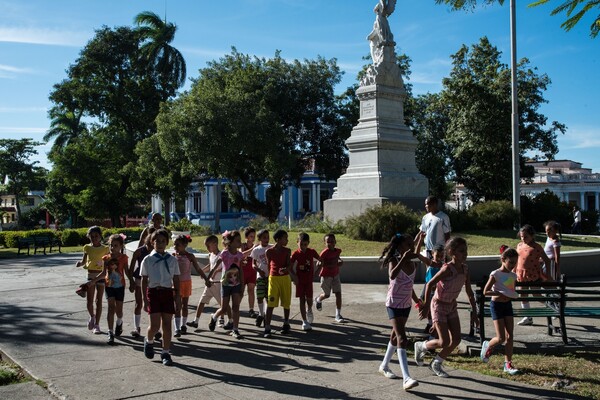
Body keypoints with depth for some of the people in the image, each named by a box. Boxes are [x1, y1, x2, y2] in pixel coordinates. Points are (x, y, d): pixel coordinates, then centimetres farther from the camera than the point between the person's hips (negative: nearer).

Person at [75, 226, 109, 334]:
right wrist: (80, 263, -10)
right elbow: (84, 261, 12)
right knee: (89, 301, 0)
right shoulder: (87, 247, 2)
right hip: (91, 275, 2)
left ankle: (97, 324, 10)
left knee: (99, 301, 2)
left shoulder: (105, 249, -4)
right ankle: (92, 316, 31)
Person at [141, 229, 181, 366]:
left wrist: (178, 298, 5)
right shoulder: (148, 260, 1)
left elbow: (176, 280, 9)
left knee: (167, 325, 2)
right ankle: (149, 341, 26)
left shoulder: (172, 260, 6)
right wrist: (145, 299, -2)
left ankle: (166, 353, 13)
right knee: (155, 325, -7)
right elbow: (144, 280, 2)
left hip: (168, 292, 2)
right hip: (153, 292, -2)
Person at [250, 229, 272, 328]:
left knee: (268, 297, 1)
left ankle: (265, 315, 16)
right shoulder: (256, 250, 2)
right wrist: (259, 270, -13)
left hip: (271, 275, 0)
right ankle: (261, 314, 18)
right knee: (260, 297, -2)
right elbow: (253, 264, 5)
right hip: (260, 276, 0)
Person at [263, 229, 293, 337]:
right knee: (270, 304, -8)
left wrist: (285, 269, -29)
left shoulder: (287, 251, 1)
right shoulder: (269, 252, -3)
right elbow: (268, 265, 7)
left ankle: (286, 324, 28)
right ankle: (267, 328, -8)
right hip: (273, 278, -2)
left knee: (286, 303, 10)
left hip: (285, 278, 2)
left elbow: (288, 265, -7)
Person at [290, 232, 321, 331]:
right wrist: (295, 276, -11)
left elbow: (321, 260, 6)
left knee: (309, 298, -2)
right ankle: (304, 321, 6)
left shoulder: (312, 252, -5)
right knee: (302, 300, 1)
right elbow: (291, 267, -1)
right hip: (300, 280, 0)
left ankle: (309, 311, 33)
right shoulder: (295, 254, -7)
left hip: (309, 279, 0)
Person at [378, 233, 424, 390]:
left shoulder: (412, 264, 4)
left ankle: (384, 366, 38)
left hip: (406, 304, 7)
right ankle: (406, 378, -24)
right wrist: (403, 259, -41)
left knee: (396, 336, 19)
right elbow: (392, 275, -38)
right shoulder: (394, 261, -15)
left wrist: (415, 298, 27)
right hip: (394, 304, -7)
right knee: (402, 338, -17)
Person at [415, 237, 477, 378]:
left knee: (456, 339, 4)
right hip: (439, 306, -7)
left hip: (452, 306, 7)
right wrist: (426, 305, -24)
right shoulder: (447, 268, -24)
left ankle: (436, 363, 23)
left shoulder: (465, 269, -2)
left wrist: (473, 310, 7)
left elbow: (469, 291, 8)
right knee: (444, 342, -8)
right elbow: (429, 284, -23)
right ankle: (421, 346, 20)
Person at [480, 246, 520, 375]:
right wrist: (500, 293, -27)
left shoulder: (513, 276, 5)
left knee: (509, 336, 2)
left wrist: (512, 295, -7)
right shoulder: (495, 274, -13)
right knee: (501, 338, -7)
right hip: (496, 305, -6)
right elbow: (485, 292, -16)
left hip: (508, 305, 6)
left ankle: (508, 364, 9)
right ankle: (487, 346, 25)